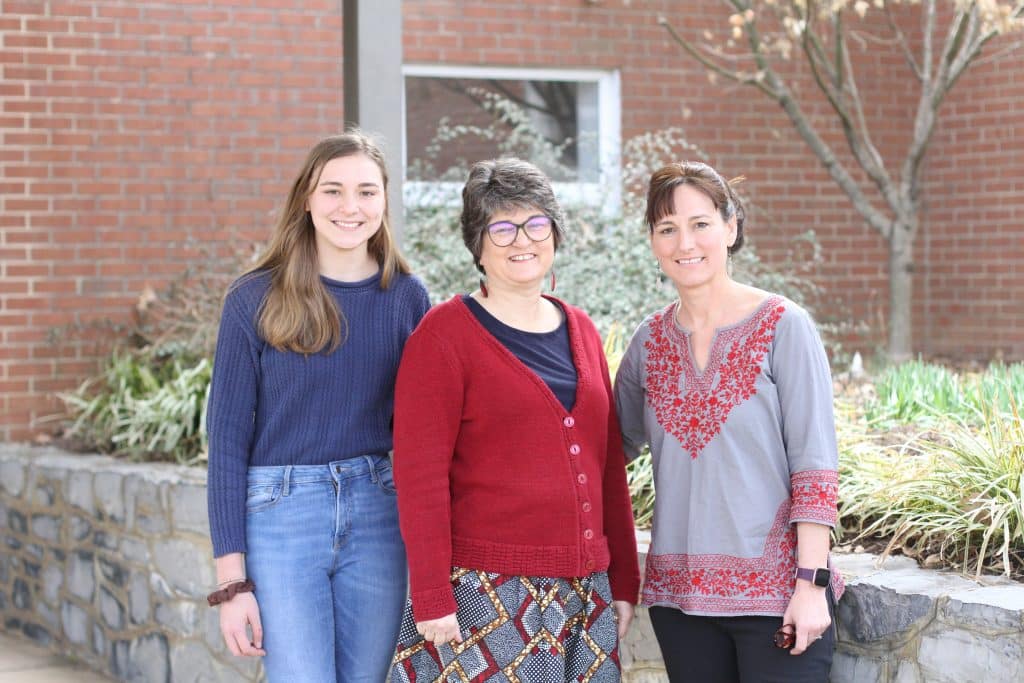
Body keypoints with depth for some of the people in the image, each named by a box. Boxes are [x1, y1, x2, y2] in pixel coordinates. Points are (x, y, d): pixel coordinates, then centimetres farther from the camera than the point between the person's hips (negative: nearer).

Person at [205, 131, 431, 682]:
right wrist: (232, 581, -8)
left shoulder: (406, 296, 4)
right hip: (281, 514, -3)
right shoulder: (255, 301, -4)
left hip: (378, 515, 3)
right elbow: (228, 439, -4)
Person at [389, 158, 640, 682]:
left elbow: (609, 463, 16)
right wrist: (432, 597, -15)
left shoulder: (580, 330, 13)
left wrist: (624, 581, 13)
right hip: (485, 593, -5)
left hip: (584, 592, 6)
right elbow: (419, 476, -10)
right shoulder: (444, 334, -5)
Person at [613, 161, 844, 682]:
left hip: (777, 588, -4)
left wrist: (811, 582, -14)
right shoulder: (651, 340, 7)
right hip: (679, 591, 4)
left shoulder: (784, 327, -6)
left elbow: (815, 463, -9)